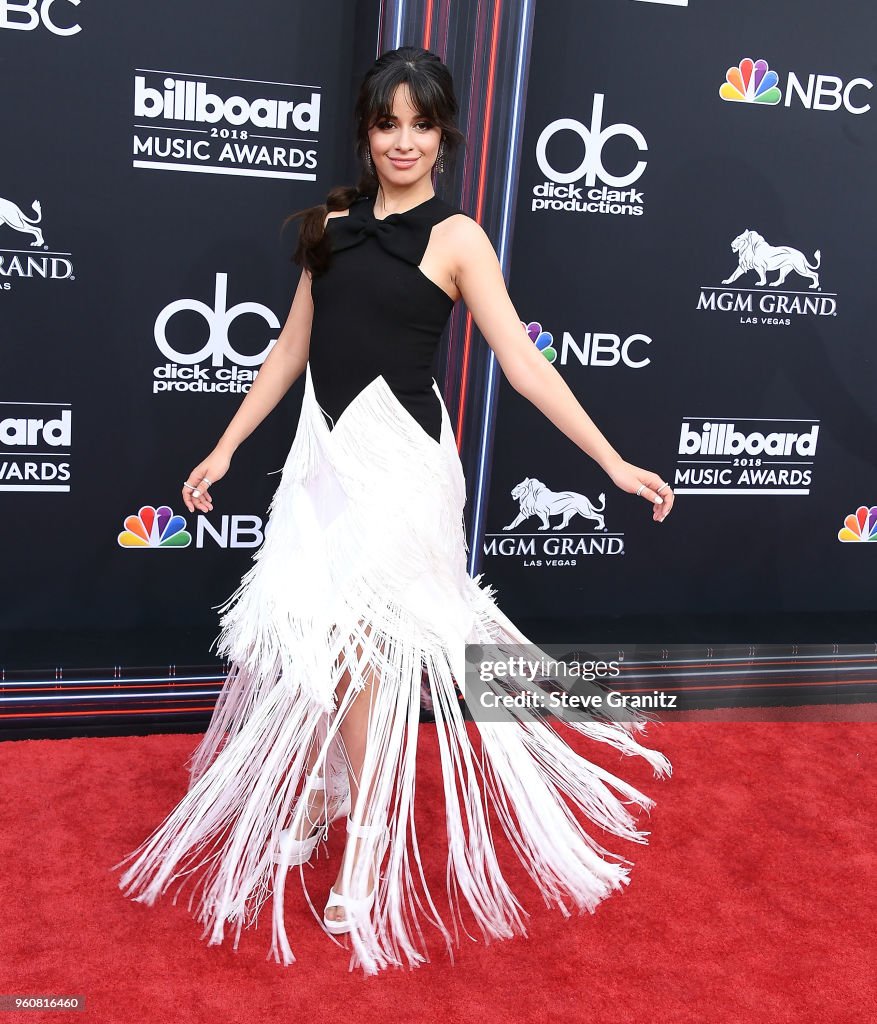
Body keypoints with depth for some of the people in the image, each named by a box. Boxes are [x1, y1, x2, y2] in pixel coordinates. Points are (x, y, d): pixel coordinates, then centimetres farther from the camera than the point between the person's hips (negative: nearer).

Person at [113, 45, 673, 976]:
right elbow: (291, 349, 14)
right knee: (315, 646, 10)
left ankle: (370, 856, 21)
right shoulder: (334, 225, 10)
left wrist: (612, 462, -17)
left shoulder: (455, 237, -4)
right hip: (324, 454, 5)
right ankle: (304, 810, 34)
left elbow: (523, 363, -10)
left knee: (357, 650, 1)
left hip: (398, 462, -4)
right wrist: (226, 447, 12)